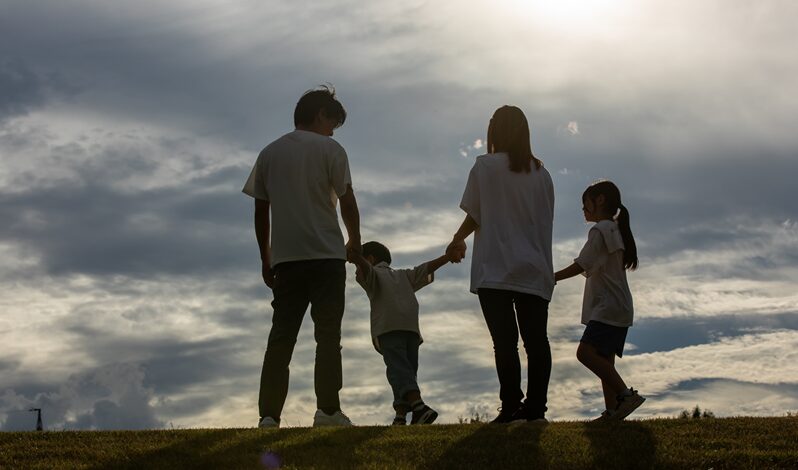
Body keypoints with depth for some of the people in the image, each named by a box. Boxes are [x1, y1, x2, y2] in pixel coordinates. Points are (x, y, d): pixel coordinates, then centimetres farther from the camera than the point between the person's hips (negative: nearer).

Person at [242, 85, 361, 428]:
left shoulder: (269, 153, 14)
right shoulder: (329, 149, 0)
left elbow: (260, 212, 13)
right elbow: (347, 202, -2)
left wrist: (265, 258, 17)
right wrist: (354, 241, 13)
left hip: (285, 259, 4)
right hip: (326, 255, -4)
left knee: (281, 335, 4)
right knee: (328, 334, -1)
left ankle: (269, 414, -3)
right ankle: (327, 409, -8)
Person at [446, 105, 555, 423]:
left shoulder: (485, 166, 0)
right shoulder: (541, 174, 11)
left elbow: (474, 216, 2)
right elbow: (545, 222, 12)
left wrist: (457, 241, 20)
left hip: (495, 269, -3)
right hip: (534, 272, 3)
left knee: (505, 342, -7)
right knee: (536, 340, 2)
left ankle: (511, 407, -11)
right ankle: (535, 406, -2)